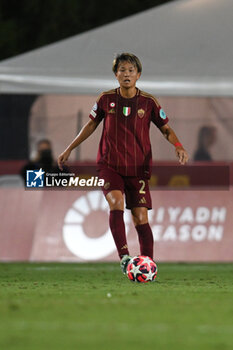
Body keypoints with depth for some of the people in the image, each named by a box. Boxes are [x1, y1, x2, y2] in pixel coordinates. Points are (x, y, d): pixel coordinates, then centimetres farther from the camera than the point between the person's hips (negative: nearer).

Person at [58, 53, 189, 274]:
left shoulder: (148, 102, -1)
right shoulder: (106, 99, 1)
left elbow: (165, 128, 7)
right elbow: (91, 125, 15)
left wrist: (178, 146, -12)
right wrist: (69, 149, 16)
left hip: (138, 168, 0)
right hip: (109, 165, 0)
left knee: (140, 219, -4)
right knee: (116, 203, -25)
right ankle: (124, 257, -29)